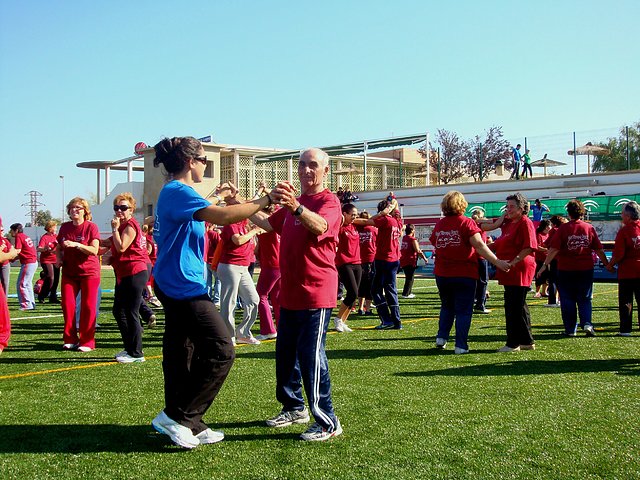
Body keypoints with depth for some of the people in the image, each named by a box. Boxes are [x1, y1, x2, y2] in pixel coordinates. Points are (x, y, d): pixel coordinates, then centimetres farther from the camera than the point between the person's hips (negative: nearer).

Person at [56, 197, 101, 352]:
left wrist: (76, 244, -27)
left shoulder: (91, 226, -7)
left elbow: (94, 250, -16)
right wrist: (59, 258, 0)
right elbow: (59, 247, 20)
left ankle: (87, 342, 5)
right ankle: (70, 339, 12)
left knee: (88, 306, -2)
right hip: (69, 272, 4)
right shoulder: (65, 227, 7)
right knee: (67, 304, 0)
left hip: (89, 272, -4)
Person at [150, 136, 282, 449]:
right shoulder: (178, 191, -16)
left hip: (175, 286, 11)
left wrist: (217, 197, 33)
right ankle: (177, 417, -3)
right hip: (183, 285, -11)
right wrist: (264, 201, -26)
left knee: (180, 354, 13)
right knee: (221, 351, -9)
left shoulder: (174, 192, 16)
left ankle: (189, 426, 20)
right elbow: (220, 217, -30)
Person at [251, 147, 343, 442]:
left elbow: (319, 225, -35)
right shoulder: (293, 202, 16)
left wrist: (296, 208, -54)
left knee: (311, 356, -10)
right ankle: (294, 408, 33)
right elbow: (269, 224, 31)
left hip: (316, 294, -9)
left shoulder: (329, 201, -12)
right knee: (285, 353, 17)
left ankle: (328, 423, -1)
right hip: (290, 294, 9)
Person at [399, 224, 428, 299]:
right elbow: (418, 251, -17)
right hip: (410, 262, -8)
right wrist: (424, 258, -7)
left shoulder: (404, 238, 10)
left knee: (408, 277, 18)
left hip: (403, 261, 8)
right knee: (410, 278, -1)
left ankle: (408, 293, 24)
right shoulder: (413, 239, -13)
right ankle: (405, 294, -3)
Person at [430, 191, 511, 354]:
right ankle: (461, 345, 2)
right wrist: (497, 262, -22)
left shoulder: (439, 224, 3)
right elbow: (479, 245, -20)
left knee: (447, 307, 22)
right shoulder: (466, 223, -11)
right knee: (463, 310, 4)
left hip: (442, 274, 5)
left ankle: (441, 337, 15)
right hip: (464, 274, -4)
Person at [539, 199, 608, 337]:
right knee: (585, 299, 12)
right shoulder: (589, 228, 0)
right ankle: (587, 324, -7)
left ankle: (570, 329, 9)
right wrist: (607, 264, 16)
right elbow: (598, 250, 4)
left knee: (567, 300, 7)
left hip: (566, 270, -2)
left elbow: (554, 249, -12)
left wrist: (545, 264, -7)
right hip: (586, 269, 2)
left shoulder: (563, 228, -7)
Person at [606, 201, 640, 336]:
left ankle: (625, 329, 4)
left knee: (625, 302, 4)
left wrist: (610, 265, 0)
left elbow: (618, 254, -15)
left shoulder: (624, 231, -13)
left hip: (627, 272, -4)